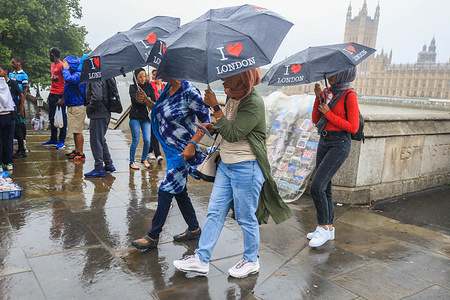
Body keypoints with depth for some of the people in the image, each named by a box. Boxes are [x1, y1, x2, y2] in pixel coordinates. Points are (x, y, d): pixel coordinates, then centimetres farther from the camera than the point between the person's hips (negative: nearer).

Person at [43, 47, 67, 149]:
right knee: (51, 117, 12)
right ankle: (53, 139, 21)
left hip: (60, 95, -9)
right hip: (52, 95, 9)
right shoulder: (52, 65, 16)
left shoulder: (62, 66, -11)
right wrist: (49, 95, 17)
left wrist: (62, 98, -19)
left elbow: (66, 83, -15)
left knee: (62, 118, -1)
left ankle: (62, 141, 5)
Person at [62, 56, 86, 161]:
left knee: (78, 131, -5)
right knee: (75, 131, 15)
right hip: (71, 106, 10)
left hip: (78, 107, -10)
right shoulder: (71, 74, 14)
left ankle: (80, 153, 1)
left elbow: (68, 78, -32)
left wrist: (65, 68, -18)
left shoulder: (78, 75, -15)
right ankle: (76, 150, 25)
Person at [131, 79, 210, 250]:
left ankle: (153, 237, 7)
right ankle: (194, 229, 31)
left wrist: (192, 144, -23)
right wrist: (147, 100, 7)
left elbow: (206, 121, -16)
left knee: (166, 191, -5)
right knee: (179, 191, 15)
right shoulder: (168, 88, 6)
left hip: (182, 151, -9)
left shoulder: (189, 92, -18)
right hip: (170, 149, 9)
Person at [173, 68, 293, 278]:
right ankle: (201, 260, 21)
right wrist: (212, 128, 2)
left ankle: (251, 261, 28)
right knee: (215, 212, 11)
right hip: (226, 165, 9)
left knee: (246, 218, 6)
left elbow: (233, 134, -24)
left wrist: (215, 107, -23)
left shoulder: (254, 103, -18)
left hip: (246, 168, -8)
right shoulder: (232, 98, 7)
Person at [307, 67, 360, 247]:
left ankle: (323, 227, 2)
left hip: (339, 144, -8)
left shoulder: (349, 96, -10)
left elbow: (353, 127, -14)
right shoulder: (326, 92, 10)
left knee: (317, 186, -15)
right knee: (324, 188, 12)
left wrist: (328, 113, -14)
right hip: (324, 141, 8)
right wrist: (318, 98, -3)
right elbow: (315, 120, 8)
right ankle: (329, 229, 25)